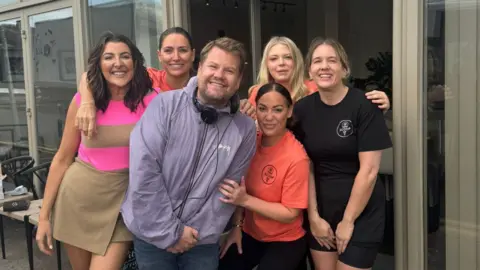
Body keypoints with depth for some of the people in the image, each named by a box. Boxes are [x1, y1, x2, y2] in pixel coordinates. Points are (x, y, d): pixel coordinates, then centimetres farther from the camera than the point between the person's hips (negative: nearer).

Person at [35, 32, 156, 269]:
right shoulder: (83, 100, -7)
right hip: (78, 196, 2)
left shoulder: (151, 100, -10)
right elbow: (63, 158, 1)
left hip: (122, 201, -1)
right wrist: (44, 215, 1)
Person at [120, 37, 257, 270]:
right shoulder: (165, 105, -11)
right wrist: (169, 232, -14)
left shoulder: (245, 128, -4)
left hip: (202, 240, 2)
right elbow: (143, 171, -16)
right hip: (153, 234, -1)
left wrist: (193, 232, -9)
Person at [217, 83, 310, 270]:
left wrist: (245, 200, -26)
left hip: (285, 242, -4)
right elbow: (241, 190, 3)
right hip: (250, 234, 5)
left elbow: (290, 214, -20)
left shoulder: (296, 158, -24)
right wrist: (237, 226, -5)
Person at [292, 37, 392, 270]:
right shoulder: (302, 109, -1)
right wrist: (313, 216, -2)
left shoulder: (363, 105, -13)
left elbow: (369, 170, -14)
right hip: (321, 211, 4)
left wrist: (347, 220, -12)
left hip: (360, 212, -3)